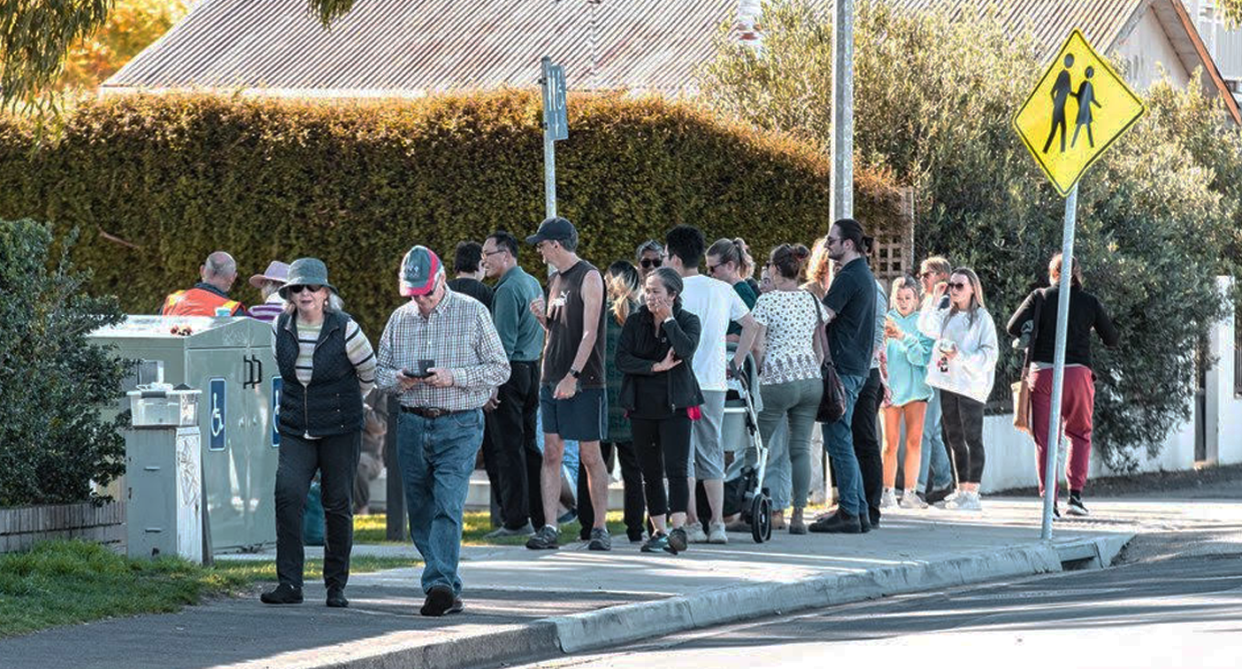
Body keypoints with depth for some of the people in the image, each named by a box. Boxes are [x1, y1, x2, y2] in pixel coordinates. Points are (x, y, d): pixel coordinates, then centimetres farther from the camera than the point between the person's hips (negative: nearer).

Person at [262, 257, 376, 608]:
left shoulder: (344, 329, -9)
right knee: (288, 495, -15)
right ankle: (289, 584, -14)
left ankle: (336, 586, 14)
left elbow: (369, 370, 7)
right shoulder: (281, 328, 1)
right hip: (295, 430, 2)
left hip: (340, 429, -2)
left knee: (338, 505, 2)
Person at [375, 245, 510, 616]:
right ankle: (449, 591, 14)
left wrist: (454, 377, -15)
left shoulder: (472, 313, -1)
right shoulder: (400, 319, 11)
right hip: (412, 425, 5)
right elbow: (380, 370, 17)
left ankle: (440, 584, -26)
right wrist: (398, 379, -7)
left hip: (459, 426, -5)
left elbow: (500, 368, -1)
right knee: (421, 515, 6)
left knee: (447, 506, -17)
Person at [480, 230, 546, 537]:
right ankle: (540, 516, 14)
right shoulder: (533, 284, 15)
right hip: (532, 368, 9)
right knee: (528, 444, 13)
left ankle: (516, 520, -7)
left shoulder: (508, 290, -14)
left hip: (510, 372, -9)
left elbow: (504, 342, -19)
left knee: (508, 446, -6)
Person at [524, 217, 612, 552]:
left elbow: (589, 333, -16)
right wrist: (544, 317, 1)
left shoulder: (589, 277, -9)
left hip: (582, 383, -8)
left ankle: (600, 528, 3)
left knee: (590, 455, -2)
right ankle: (549, 528, 2)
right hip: (553, 381, 8)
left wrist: (573, 376, -23)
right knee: (551, 453, 3)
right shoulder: (558, 280, 16)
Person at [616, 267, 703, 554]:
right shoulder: (636, 321, 8)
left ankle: (678, 528, -19)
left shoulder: (687, 321, 1)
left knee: (676, 467, -14)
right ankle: (659, 531, 12)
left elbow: (686, 349, -18)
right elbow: (622, 358, -2)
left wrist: (669, 319, -13)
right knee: (650, 472, 7)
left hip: (675, 404, -4)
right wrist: (656, 367, -12)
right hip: (642, 406, 4)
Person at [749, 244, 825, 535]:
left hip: (777, 380, -5)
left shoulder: (767, 300, -7)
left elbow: (757, 347, -9)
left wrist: (753, 376, 5)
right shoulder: (812, 301, 9)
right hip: (811, 380, 5)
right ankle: (798, 516, 1)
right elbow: (820, 346, 12)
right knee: (801, 448, 4)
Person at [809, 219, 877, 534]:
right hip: (857, 367, 10)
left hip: (843, 367, -10)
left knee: (838, 441, -8)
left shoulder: (848, 278, -14)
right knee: (842, 441, 13)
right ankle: (859, 511, 14)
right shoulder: (865, 275, 18)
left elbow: (820, 318, -18)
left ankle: (849, 513, -9)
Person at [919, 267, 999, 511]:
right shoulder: (948, 315, 16)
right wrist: (935, 299, 2)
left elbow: (989, 353, -8)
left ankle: (972, 493, -7)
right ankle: (962, 490, 16)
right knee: (954, 438, 9)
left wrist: (962, 357, -19)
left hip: (970, 384, -7)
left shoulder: (982, 318, -3)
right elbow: (927, 327, 3)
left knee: (972, 438, -5)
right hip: (948, 383, 7)